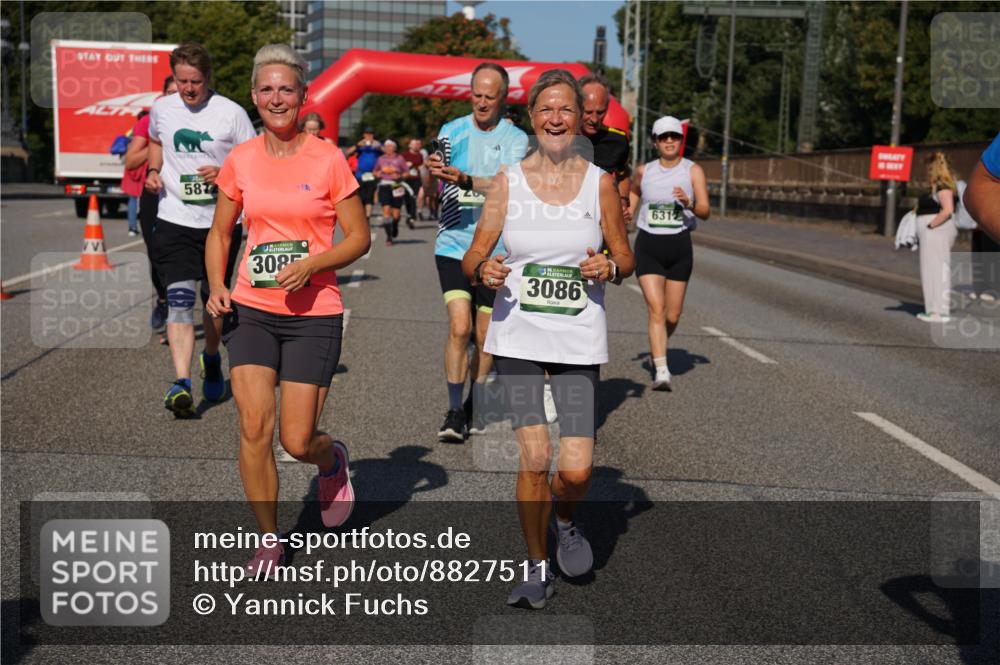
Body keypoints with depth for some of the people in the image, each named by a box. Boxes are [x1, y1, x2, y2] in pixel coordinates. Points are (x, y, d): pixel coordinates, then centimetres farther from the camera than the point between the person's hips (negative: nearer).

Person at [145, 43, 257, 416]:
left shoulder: (231, 113, -6)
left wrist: (225, 173, -20)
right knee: (179, 299, -13)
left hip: (221, 221, -1)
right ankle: (181, 384, -18)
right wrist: (153, 170, 7)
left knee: (214, 298, 13)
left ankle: (212, 360, 40)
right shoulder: (161, 109, 5)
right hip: (174, 220, 1)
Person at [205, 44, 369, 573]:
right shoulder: (239, 161, 4)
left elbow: (359, 237, -2)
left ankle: (332, 461, 35)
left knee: (297, 440, -3)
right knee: (253, 427, -6)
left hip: (314, 314, -2)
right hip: (251, 310, 3)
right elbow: (220, 233, 15)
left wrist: (310, 264, -18)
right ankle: (269, 540, 13)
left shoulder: (328, 160, -5)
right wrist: (217, 287, -2)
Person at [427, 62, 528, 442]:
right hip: (453, 245, 0)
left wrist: (466, 180, -34)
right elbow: (436, 184, -4)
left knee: (485, 337, 8)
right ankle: (454, 412, -3)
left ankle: (475, 405, 27)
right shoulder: (452, 131, 5)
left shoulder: (516, 139, 0)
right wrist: (433, 170, -28)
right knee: (459, 328, -13)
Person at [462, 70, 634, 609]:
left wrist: (609, 268, -12)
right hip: (518, 337, 0)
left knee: (576, 470, -7)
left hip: (579, 341, 0)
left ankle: (565, 520, 30)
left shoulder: (599, 183, 2)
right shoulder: (507, 182, 2)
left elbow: (625, 259, 10)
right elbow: (472, 257, 5)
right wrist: (484, 270, -18)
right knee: (534, 459, -6)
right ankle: (537, 570, 17)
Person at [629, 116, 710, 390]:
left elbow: (705, 211, -10)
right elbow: (634, 192, 25)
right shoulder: (644, 171, 4)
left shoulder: (693, 171, -2)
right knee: (656, 309, -14)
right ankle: (662, 371, -17)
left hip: (679, 246, 0)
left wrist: (689, 203, -30)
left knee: (673, 315, 7)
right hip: (648, 246, 0)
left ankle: (656, 351, 37)